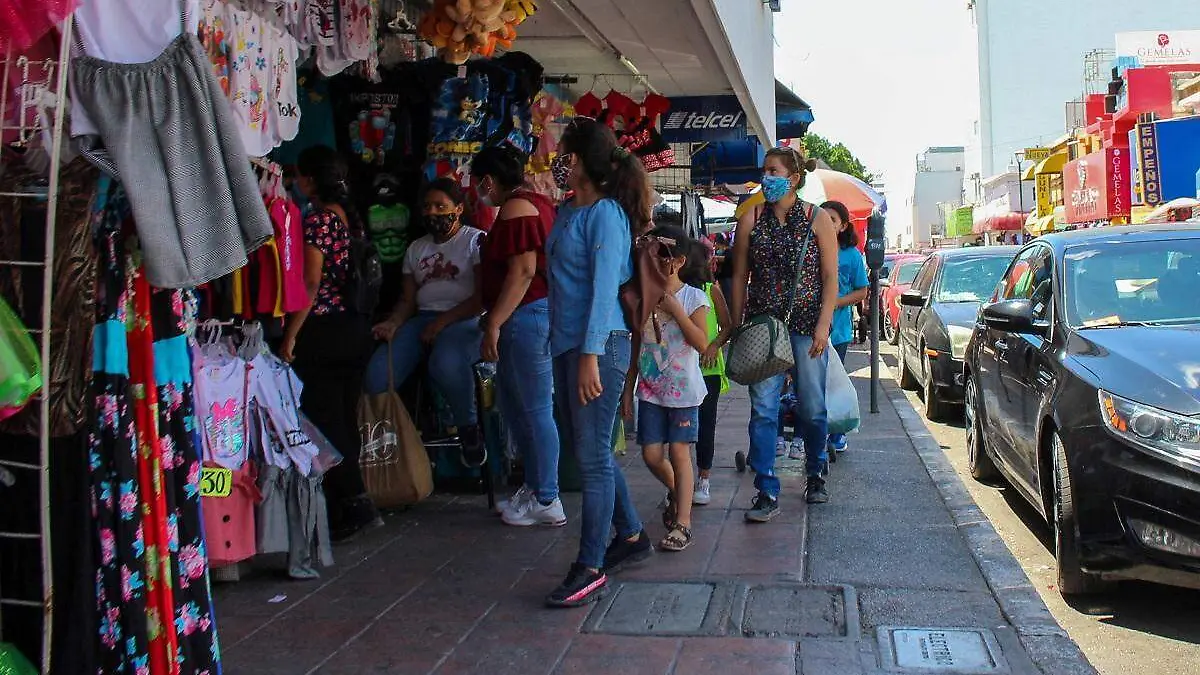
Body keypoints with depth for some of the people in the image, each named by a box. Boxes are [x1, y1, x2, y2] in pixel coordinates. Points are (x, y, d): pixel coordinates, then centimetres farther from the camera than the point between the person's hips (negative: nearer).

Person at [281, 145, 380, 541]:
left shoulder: (317, 220, -13)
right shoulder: (349, 217, 11)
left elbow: (310, 283, -17)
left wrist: (290, 336, -13)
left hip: (322, 331, -8)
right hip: (355, 327, 8)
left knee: (324, 421, -2)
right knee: (345, 419, 12)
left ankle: (355, 505, -3)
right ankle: (345, 504, 19)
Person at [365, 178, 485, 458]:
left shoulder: (476, 241, 6)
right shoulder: (415, 249, 24)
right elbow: (408, 300, 20)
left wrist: (442, 322, -14)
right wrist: (393, 322, -3)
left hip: (464, 319, -5)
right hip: (422, 319, 5)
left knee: (446, 364, -40)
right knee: (377, 375, -24)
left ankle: (469, 428, -14)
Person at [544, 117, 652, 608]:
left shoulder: (605, 214, -11)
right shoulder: (568, 211, 13)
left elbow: (605, 288, -19)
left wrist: (591, 356, -23)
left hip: (599, 345, -9)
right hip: (566, 344, 9)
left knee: (593, 456, -4)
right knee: (590, 452, 16)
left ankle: (591, 570, 5)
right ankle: (631, 536, 33)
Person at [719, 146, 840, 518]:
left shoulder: (818, 219, 1)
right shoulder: (750, 221, 4)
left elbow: (830, 277, -1)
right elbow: (739, 277, 6)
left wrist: (823, 324, -11)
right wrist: (736, 327, 3)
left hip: (807, 326, -1)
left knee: (812, 408, 9)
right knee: (763, 409, -5)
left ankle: (816, 474, 33)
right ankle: (767, 493, 0)